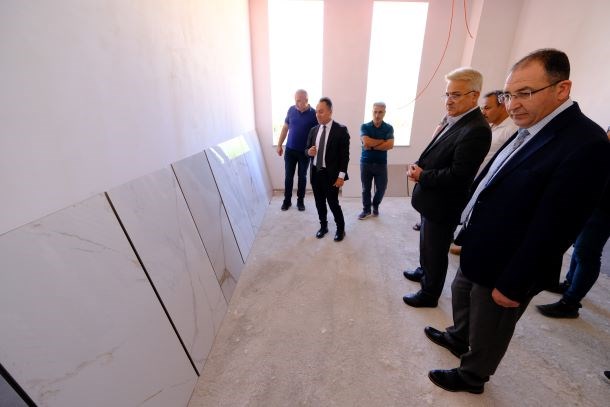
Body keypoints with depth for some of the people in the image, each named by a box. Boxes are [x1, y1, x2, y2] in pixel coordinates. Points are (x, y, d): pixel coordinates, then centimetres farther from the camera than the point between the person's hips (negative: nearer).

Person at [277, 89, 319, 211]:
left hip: (305, 152, -2)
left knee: (302, 177, 10)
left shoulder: (314, 114, -10)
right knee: (288, 176, 7)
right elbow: (285, 128, 7)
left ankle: (300, 201, 24)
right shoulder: (291, 110, -1)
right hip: (290, 150, 2)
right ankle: (287, 200, 21)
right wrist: (279, 145, 7)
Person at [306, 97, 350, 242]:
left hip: (331, 174, -5)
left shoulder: (341, 130, -8)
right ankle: (323, 226, 35)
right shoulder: (314, 130, 8)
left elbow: (344, 154, -10)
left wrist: (341, 176, -15)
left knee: (333, 203, 3)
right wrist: (309, 152, -10)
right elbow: (308, 149, 15)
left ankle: (340, 229, 26)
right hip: (315, 172, 5)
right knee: (319, 202, 14)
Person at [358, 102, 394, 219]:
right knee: (366, 188, 8)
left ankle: (375, 205, 34)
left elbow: (390, 145, -14)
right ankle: (366, 209, 25)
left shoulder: (389, 128, 0)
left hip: (381, 163, 1)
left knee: (381, 188, 8)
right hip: (366, 162, -1)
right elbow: (366, 142, -19)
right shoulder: (364, 127, -3)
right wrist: (383, 140, -10)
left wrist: (372, 147, -15)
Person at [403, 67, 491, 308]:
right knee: (426, 244, 27)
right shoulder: (451, 120, 4)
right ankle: (424, 272, 52)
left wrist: (422, 176, -18)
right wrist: (419, 166, -7)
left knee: (435, 251, 10)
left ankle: (429, 294, 31)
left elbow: (457, 176, -27)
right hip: (431, 199, 9)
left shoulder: (476, 130, -24)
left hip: (443, 205, -9)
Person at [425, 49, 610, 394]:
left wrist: (513, 284, -18)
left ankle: (471, 376, 44)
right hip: (478, 252, 8)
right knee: (461, 298, 30)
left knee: (488, 332, 18)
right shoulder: (530, 130, 2)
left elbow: (551, 229, -24)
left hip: (504, 267, -8)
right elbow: (491, 185, 7)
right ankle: (458, 339, 57)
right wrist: (469, 235, 13)